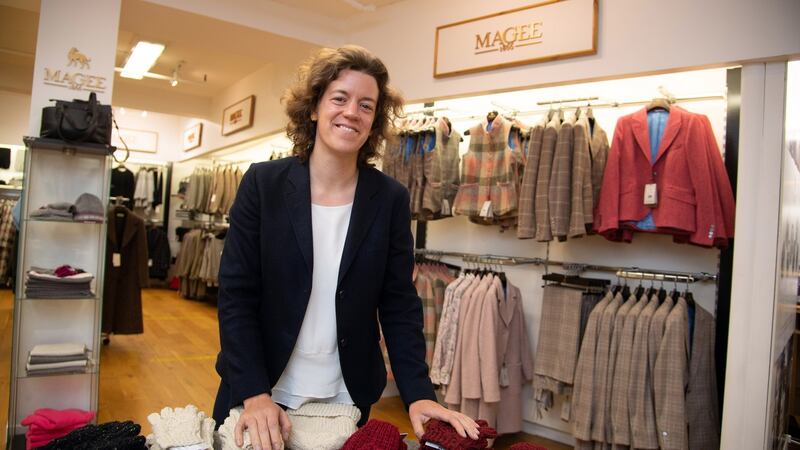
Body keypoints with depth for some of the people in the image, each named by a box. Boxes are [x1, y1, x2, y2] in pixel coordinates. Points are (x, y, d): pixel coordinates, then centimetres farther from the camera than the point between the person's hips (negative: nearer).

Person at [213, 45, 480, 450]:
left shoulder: (391, 199, -5)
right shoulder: (263, 183, -8)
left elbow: (400, 305, -4)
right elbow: (236, 295, -9)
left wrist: (419, 394, -13)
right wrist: (254, 393, -17)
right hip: (261, 393, -1)